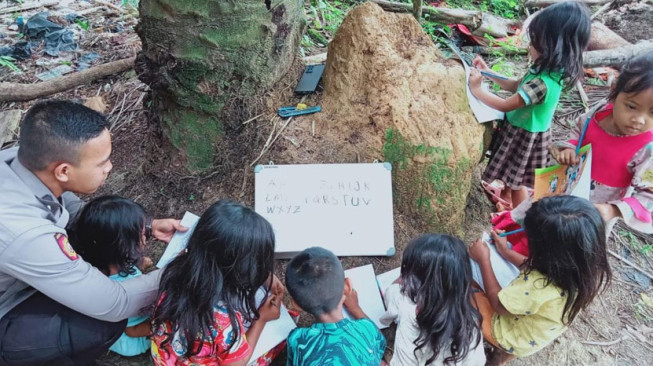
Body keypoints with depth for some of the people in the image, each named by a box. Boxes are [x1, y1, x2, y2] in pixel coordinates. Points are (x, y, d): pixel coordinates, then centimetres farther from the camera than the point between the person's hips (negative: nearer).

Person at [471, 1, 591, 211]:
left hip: (524, 137, -8)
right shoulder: (549, 70, -6)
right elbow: (514, 86, 8)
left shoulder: (543, 83, -35)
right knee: (509, 176, 27)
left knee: (516, 182, 13)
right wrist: (488, 72, 0)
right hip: (519, 129, 8)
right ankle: (506, 206, 48)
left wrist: (477, 90, -20)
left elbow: (506, 106, -27)